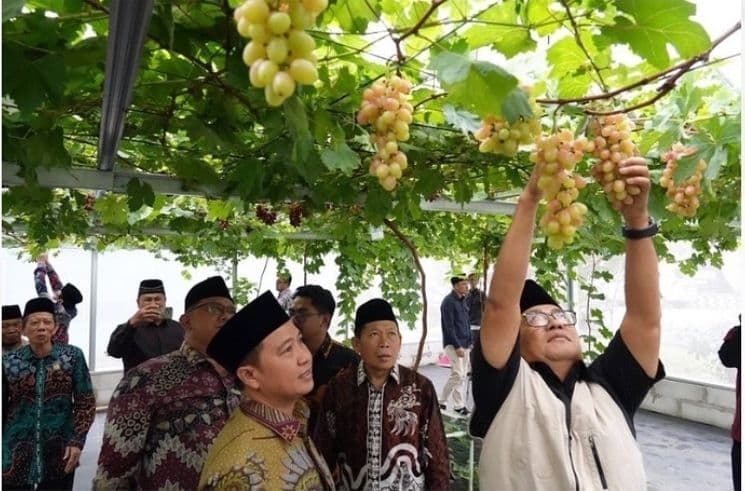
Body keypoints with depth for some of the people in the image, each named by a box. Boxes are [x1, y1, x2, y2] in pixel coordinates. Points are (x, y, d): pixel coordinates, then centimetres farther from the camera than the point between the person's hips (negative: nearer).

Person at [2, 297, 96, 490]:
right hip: (16, 455, 1)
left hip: (59, 453, 0)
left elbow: (86, 402, -3)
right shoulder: (9, 362, -2)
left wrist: (77, 441, -10)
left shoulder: (73, 356, -5)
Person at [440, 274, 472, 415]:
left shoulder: (463, 301, 13)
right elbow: (449, 327, -17)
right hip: (453, 344, -9)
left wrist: (470, 343, 13)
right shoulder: (448, 302, -12)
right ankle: (459, 405, 6)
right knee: (458, 374, -8)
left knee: (461, 375, 10)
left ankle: (442, 401, 20)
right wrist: (457, 346, -19)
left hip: (465, 344, 9)